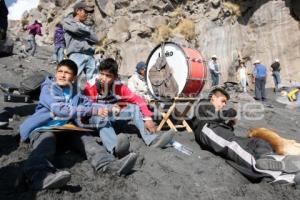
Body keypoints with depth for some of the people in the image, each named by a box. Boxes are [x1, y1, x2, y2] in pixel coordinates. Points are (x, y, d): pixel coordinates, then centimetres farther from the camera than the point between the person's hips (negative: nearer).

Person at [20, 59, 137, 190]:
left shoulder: (75, 93, 19)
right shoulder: (48, 88, 1)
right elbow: (60, 109, -15)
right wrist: (91, 111, -18)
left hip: (65, 129, 4)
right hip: (43, 128, -3)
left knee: (85, 138, -22)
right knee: (47, 139, -35)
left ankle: (111, 165, -44)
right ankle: (40, 175, -63)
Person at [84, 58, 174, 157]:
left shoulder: (119, 87, -13)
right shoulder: (91, 86, -18)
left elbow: (138, 100, -17)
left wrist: (148, 119, -31)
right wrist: (109, 108, -27)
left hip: (113, 117, 3)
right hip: (96, 118, -3)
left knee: (135, 108, -18)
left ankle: (152, 139, -32)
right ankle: (115, 148, -60)